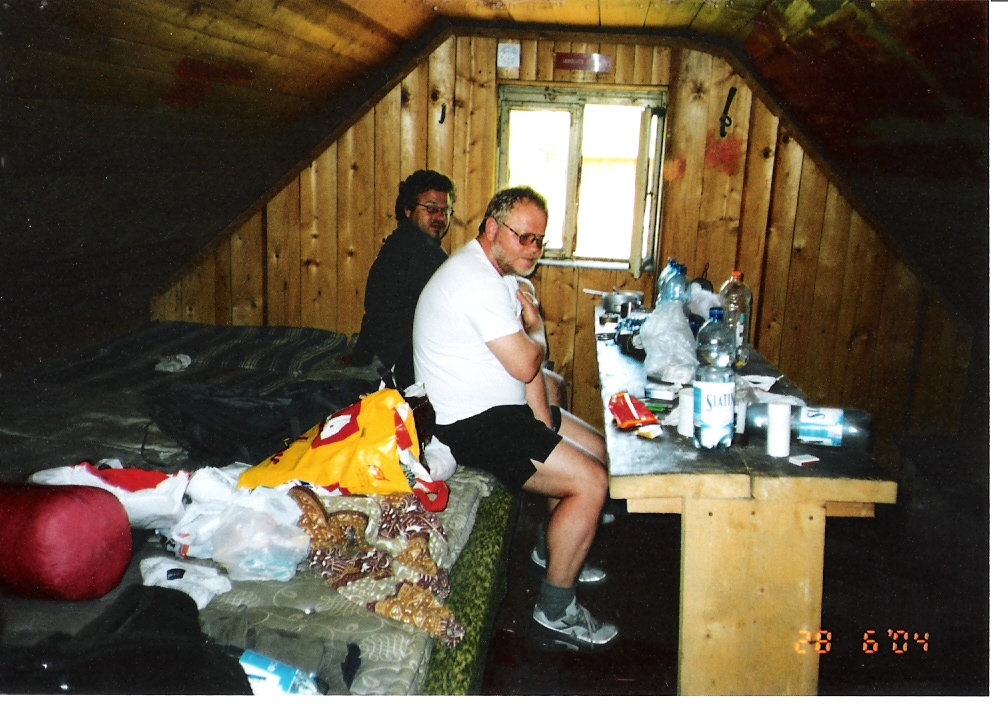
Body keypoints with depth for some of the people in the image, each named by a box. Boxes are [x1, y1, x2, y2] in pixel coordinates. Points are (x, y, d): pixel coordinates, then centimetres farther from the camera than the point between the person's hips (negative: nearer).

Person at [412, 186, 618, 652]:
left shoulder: (503, 276, 11)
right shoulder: (476, 281, -22)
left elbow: (528, 362, 8)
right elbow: (525, 365, -23)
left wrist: (544, 423, -1)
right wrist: (535, 326, -2)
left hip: (501, 408, 11)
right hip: (472, 425, -11)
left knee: (599, 450, 18)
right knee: (591, 483, -15)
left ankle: (557, 556, 33)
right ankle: (553, 616, -2)